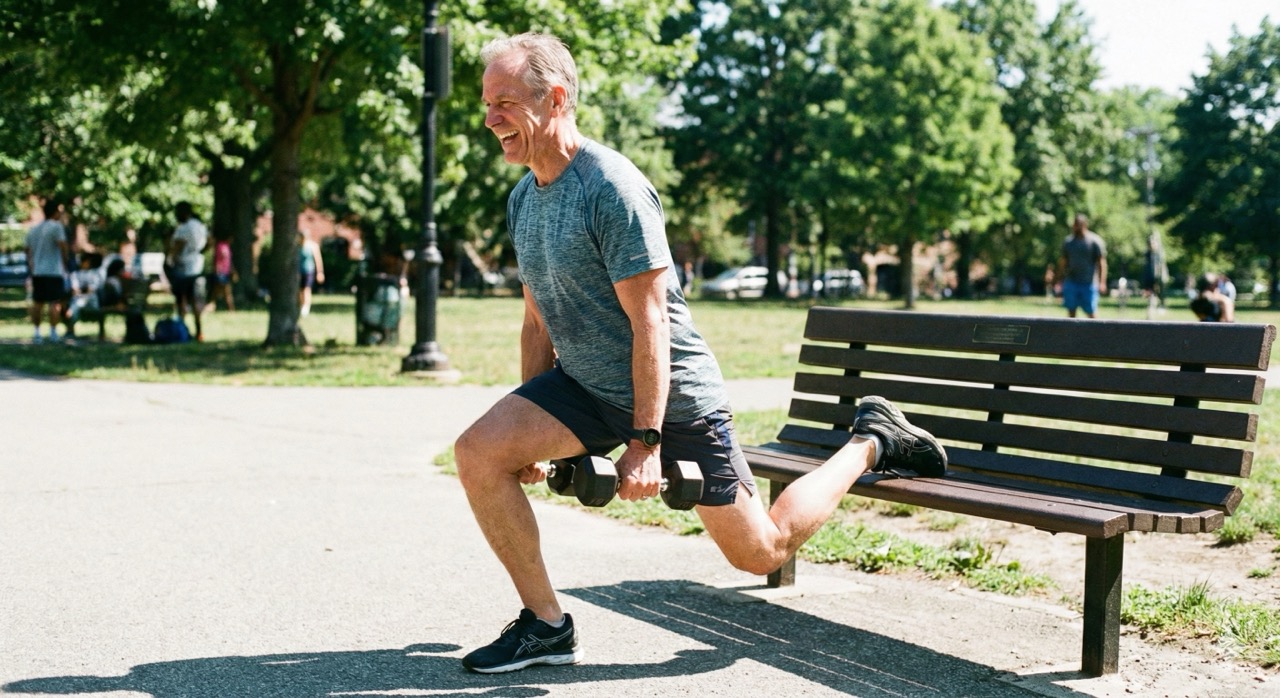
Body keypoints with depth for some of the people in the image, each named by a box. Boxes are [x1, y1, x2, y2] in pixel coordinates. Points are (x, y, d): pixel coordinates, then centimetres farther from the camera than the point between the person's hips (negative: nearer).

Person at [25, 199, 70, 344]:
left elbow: (29, 252, 17)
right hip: (54, 271, -7)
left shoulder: (33, 229, 15)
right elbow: (63, 247, -16)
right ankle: (53, 332, -7)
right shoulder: (56, 226, -8)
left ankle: (36, 332, 10)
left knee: (37, 302, 10)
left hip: (36, 271, 7)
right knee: (55, 303, -4)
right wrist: (65, 265, -2)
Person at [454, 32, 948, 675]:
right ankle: (546, 627, -3)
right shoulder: (523, 198, 4)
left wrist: (644, 441, -25)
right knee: (479, 453, -15)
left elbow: (650, 321, -24)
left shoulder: (612, 187, -22)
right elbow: (539, 320, 11)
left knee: (762, 551, 2)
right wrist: (532, 435, 12)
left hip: (674, 395, -7)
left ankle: (870, 443, 25)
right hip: (585, 384, 7)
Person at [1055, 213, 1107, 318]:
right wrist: (1060, 280, 11)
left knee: (1091, 312, -3)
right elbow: (1063, 261, 15)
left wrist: (1102, 282, -11)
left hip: (1089, 283, -4)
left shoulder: (1095, 241, -3)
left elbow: (1101, 263, -4)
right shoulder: (1069, 242, 9)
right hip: (1071, 282, 4)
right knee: (1071, 310, 5)